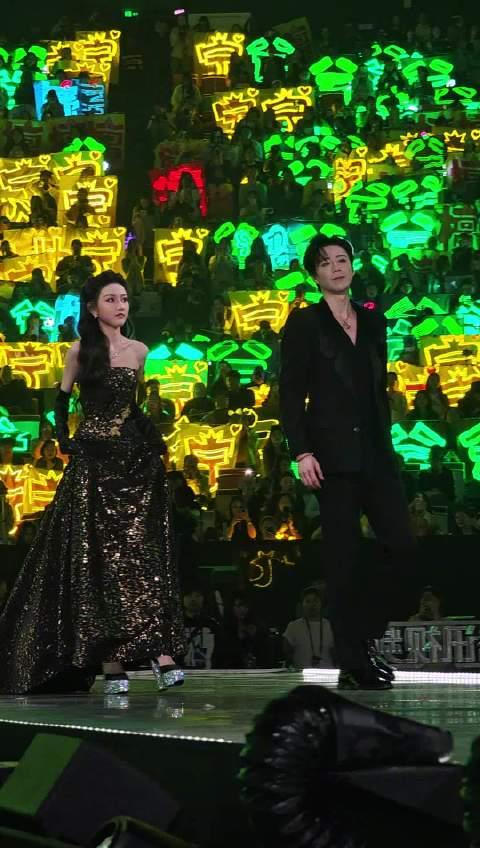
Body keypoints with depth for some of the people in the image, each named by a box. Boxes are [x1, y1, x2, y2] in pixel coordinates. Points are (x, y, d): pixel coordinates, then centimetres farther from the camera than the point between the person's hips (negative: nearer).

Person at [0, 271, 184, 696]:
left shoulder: (139, 351, 11)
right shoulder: (80, 351, 2)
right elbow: (62, 401, 9)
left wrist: (154, 439, 9)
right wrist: (64, 438, -3)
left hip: (135, 460, 3)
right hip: (93, 462, -3)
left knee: (144, 555, -5)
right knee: (100, 558, -4)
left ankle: (161, 653, -12)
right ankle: (112, 664, -5)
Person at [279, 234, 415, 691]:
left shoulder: (373, 322, 15)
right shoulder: (304, 323, 0)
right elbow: (290, 393, -4)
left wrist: (387, 444, 13)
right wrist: (301, 452, -13)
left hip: (376, 451, 5)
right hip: (333, 454, -5)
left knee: (403, 547, -4)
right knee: (343, 559, -3)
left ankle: (362, 636, 13)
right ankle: (353, 663, 3)